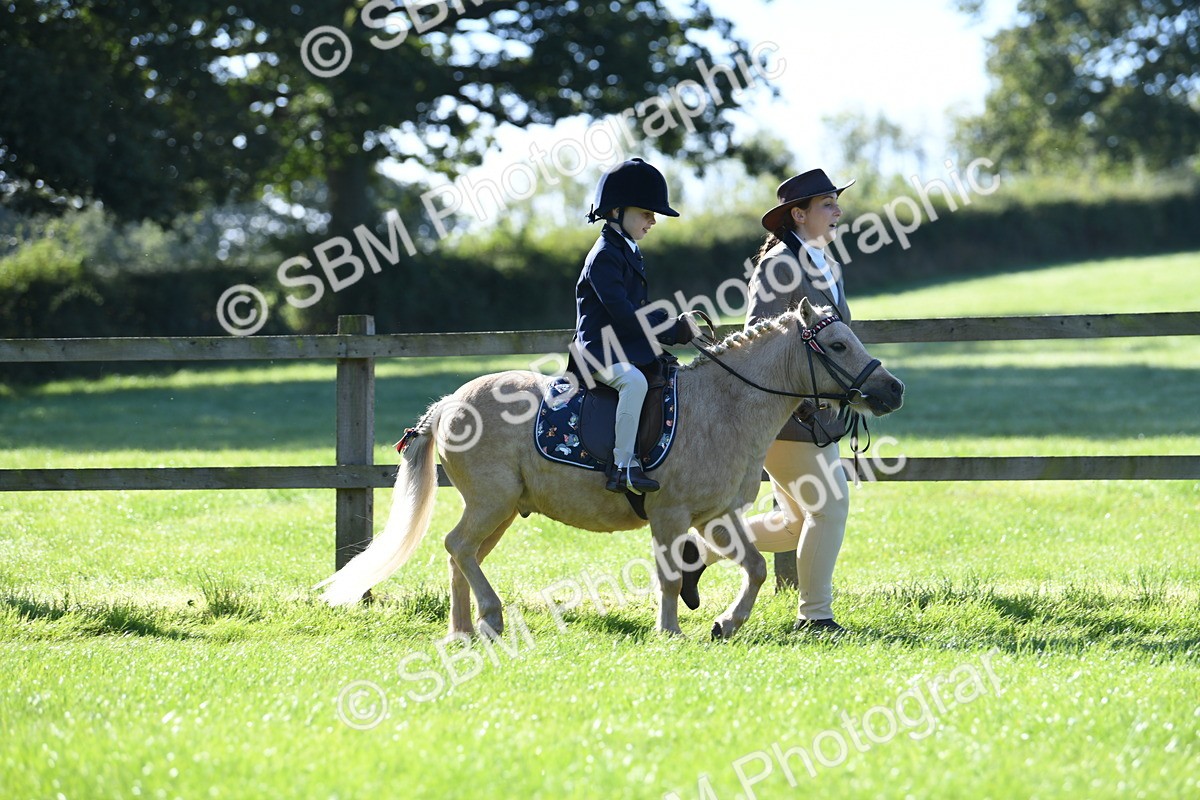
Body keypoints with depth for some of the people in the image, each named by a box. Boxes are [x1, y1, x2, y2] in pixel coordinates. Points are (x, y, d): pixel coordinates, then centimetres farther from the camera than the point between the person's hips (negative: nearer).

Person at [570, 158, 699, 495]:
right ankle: (623, 465, -38)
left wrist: (677, 324, 4)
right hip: (599, 350, -11)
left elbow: (641, 310, 22)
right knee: (634, 380, -36)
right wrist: (675, 331, -19)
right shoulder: (605, 256, -14)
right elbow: (623, 314, -22)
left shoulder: (629, 253, 18)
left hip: (628, 349, 11)